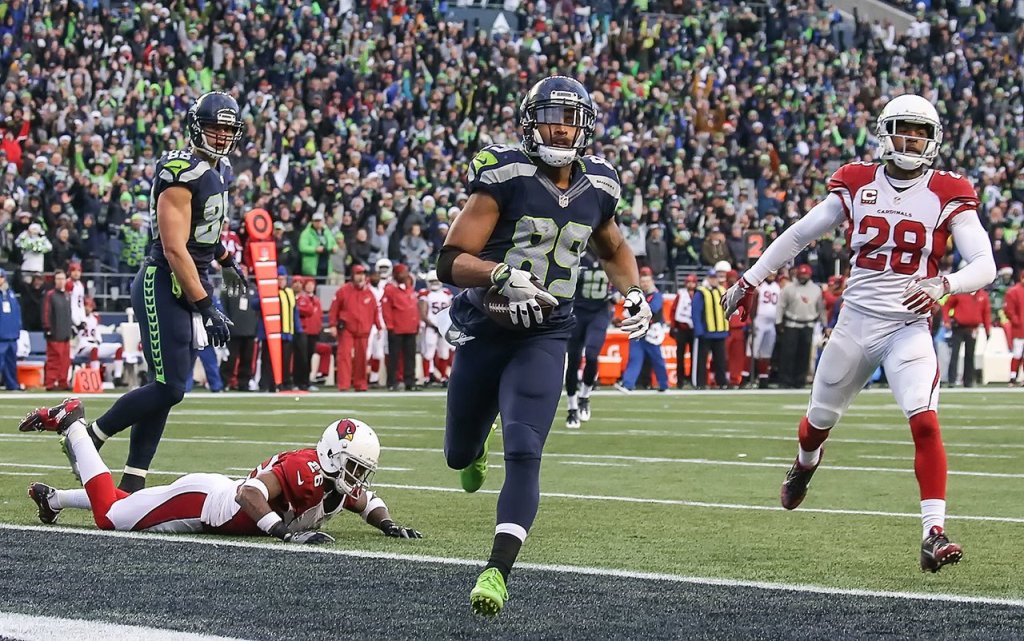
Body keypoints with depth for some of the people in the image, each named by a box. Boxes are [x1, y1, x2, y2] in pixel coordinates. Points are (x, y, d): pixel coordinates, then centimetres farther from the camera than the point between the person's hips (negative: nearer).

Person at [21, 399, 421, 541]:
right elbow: (250, 492, -40)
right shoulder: (305, 469, -32)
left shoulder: (342, 487, -5)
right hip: (203, 498, -8)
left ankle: (53, 498, 38)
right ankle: (71, 425, 15)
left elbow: (368, 501, 15)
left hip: (218, 498, 8)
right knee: (109, 514, 3)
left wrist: (388, 525, -4)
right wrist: (286, 532, -45)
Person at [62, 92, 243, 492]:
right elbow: (174, 249, -22)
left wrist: (226, 260, 47)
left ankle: (133, 481, 10)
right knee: (168, 387, -12)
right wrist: (206, 307, -25)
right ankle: (87, 440, 3)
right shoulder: (181, 175, -17)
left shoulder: (219, 171, 11)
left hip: (194, 285, 9)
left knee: (167, 388, 7)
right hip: (165, 286, -9)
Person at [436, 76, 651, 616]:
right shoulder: (505, 176, -15)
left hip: (543, 339, 1)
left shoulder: (597, 187, 1)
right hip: (484, 332, -1)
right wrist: (502, 275, -38)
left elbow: (613, 249, 25)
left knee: (523, 453, -19)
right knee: (459, 456, 18)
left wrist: (633, 293, 7)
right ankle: (475, 451, 57)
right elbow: (451, 261, -21)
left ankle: (498, 571, -20)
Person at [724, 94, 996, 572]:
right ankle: (805, 463, 55)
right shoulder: (857, 184, 2)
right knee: (821, 416, 18)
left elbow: (985, 265, -11)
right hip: (856, 321, 3)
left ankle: (934, 534, -23)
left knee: (925, 421, -23)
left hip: (910, 328, -3)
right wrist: (750, 280, 12)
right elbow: (799, 234, 12)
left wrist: (943, 285, -30)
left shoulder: (947, 195, -4)